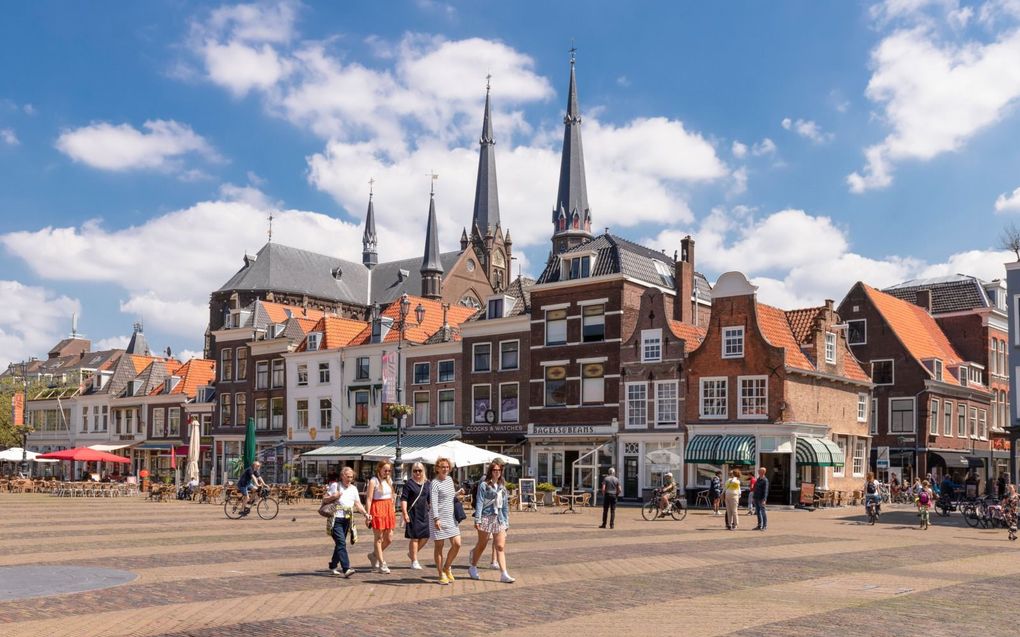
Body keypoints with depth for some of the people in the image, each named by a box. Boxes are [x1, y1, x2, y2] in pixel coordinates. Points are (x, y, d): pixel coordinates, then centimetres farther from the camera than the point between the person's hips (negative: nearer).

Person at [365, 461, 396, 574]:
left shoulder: (389, 480, 12)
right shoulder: (373, 481, -7)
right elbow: (369, 499, -11)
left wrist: (393, 511, 14)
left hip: (388, 509, 7)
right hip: (377, 509, -7)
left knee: (389, 538, 6)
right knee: (379, 538, 1)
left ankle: (374, 555, 29)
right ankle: (382, 564, 6)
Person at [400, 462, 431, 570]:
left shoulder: (427, 484, 11)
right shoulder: (409, 484, -5)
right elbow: (403, 499, -9)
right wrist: (405, 513, -17)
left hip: (424, 514, 6)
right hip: (413, 514, -6)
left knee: (425, 536, 4)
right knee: (414, 537, -1)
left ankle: (411, 553, 25)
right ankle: (414, 561, 8)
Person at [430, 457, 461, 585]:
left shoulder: (449, 479, 13)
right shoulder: (435, 483, -11)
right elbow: (433, 502, -21)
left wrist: (457, 494, 11)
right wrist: (436, 518, -31)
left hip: (451, 518, 7)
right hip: (439, 519, -7)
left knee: (457, 544, 1)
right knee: (439, 547, 3)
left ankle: (447, 567, 23)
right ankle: (441, 574, 12)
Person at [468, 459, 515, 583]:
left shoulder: (502, 486, 12)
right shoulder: (484, 485, -5)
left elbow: (505, 505, 15)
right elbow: (479, 503, -9)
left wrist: (506, 521, 12)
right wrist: (477, 520, -14)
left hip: (499, 519, 5)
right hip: (486, 518, -5)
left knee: (501, 547, -2)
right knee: (481, 545, 8)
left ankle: (504, 574, -4)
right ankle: (473, 568, 27)